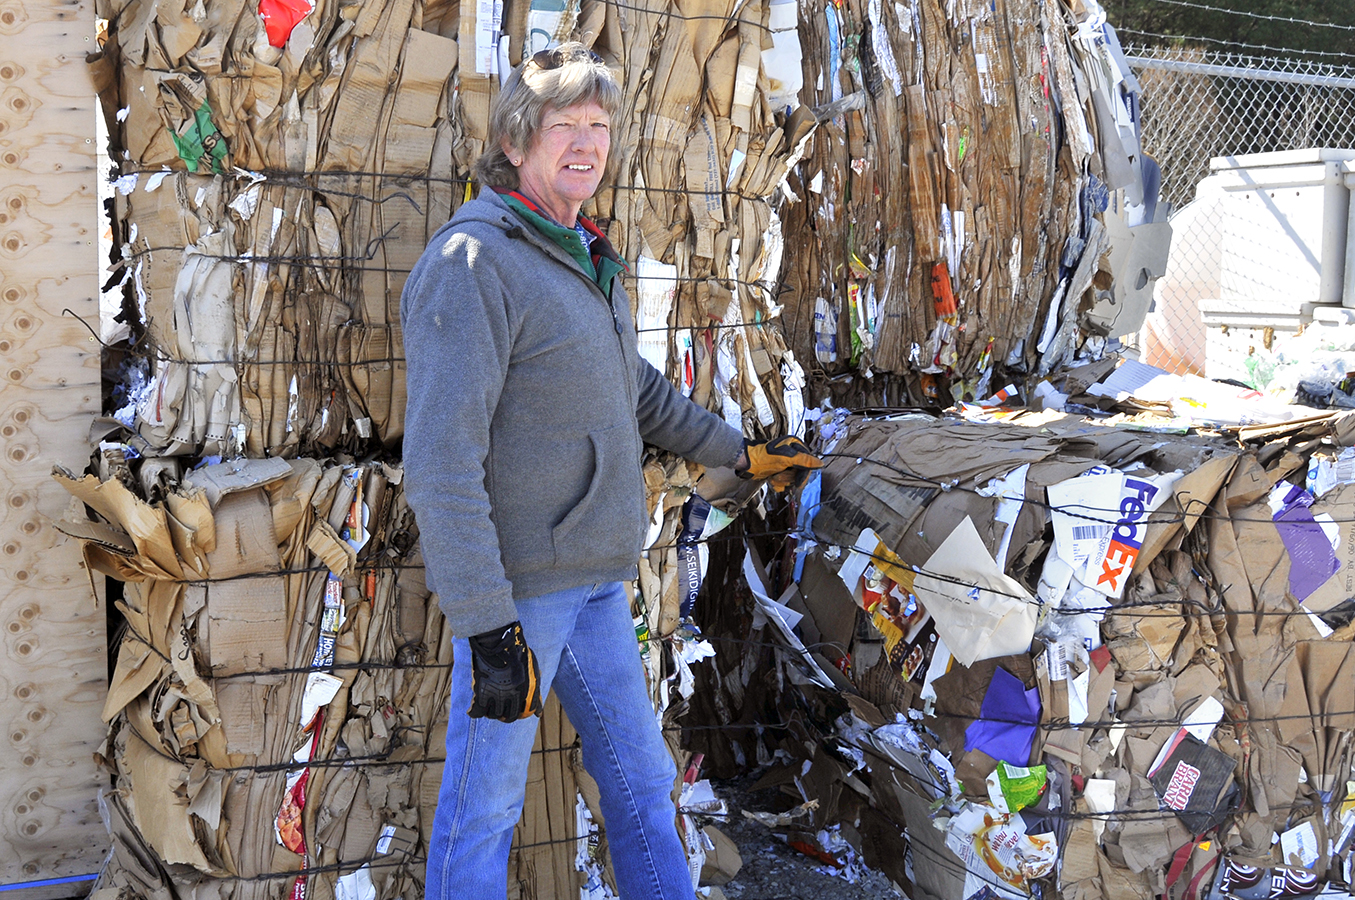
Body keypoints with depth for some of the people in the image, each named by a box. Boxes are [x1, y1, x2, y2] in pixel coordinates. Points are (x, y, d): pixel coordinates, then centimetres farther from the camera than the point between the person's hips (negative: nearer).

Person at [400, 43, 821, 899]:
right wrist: (488, 627, -24)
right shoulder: (473, 262, -17)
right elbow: (441, 459, -22)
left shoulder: (586, 260, 12)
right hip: (514, 587, -9)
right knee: (486, 802, 5)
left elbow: (634, 388, 28)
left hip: (596, 582, 9)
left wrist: (741, 451, 34)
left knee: (641, 779, 18)